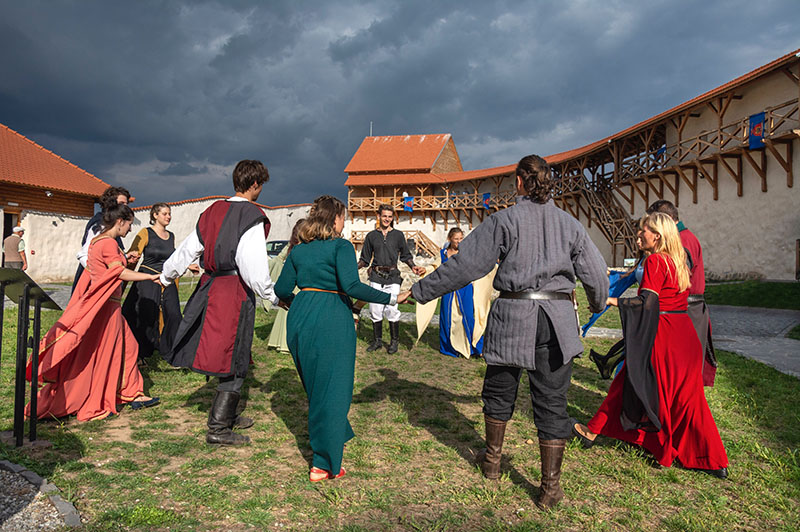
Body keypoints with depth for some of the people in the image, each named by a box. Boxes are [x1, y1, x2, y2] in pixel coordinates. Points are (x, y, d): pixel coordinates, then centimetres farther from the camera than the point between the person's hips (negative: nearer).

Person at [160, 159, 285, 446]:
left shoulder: (213, 211, 9)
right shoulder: (252, 217, -12)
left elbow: (189, 248, 16)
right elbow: (254, 266, -18)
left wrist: (166, 276, 30)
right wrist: (275, 297, -7)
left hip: (209, 286, 8)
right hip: (236, 292, -7)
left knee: (224, 354, 19)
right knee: (235, 359, 3)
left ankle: (227, 415, 32)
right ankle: (218, 429, 8)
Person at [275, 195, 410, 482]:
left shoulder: (298, 250, 10)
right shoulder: (341, 246, -8)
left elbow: (282, 289, 10)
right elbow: (351, 286, -21)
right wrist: (392, 298, -18)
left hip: (300, 318, 7)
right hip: (331, 321, -6)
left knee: (314, 386, 21)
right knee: (331, 390, 1)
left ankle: (334, 438, 41)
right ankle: (323, 464, 5)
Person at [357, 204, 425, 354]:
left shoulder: (398, 235, 10)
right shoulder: (371, 236, 11)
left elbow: (406, 255, 16)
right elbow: (365, 259, 14)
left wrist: (413, 267, -1)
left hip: (393, 276, -1)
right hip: (376, 277, 1)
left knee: (392, 309, -7)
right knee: (375, 309, 2)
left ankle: (394, 341, 8)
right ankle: (377, 340, 17)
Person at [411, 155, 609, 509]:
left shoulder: (505, 220, -4)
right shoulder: (569, 224, 7)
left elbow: (464, 265, -7)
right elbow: (595, 272, 15)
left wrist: (420, 291, 1)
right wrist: (598, 304, 36)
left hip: (513, 314, -2)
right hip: (557, 317, 3)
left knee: (499, 389, 17)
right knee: (551, 400, 7)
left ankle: (492, 460, 34)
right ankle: (551, 486, 13)